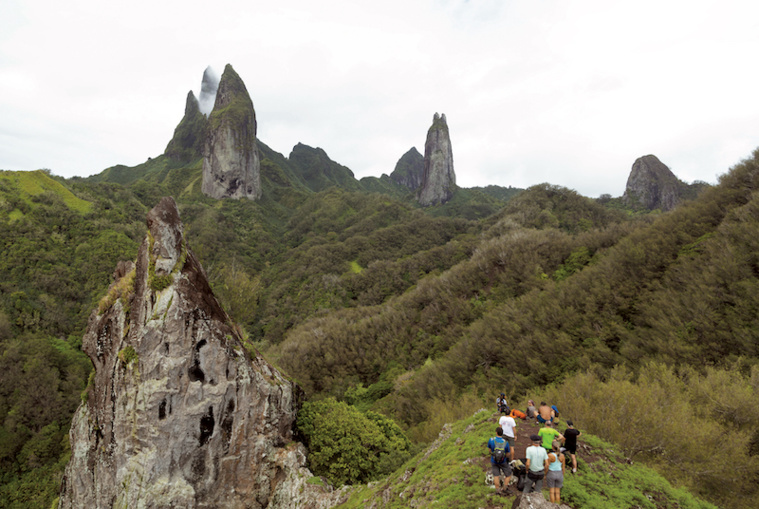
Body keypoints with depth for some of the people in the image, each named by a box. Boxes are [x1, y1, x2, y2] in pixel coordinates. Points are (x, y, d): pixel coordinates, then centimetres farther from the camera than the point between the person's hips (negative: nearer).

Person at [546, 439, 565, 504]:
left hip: (551, 474, -3)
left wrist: (545, 475, 1)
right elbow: (563, 467, -1)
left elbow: (547, 466, -14)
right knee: (557, 492, 15)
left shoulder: (550, 456, -20)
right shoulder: (562, 456, -10)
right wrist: (562, 476, 12)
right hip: (559, 474, 3)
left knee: (551, 491, 9)